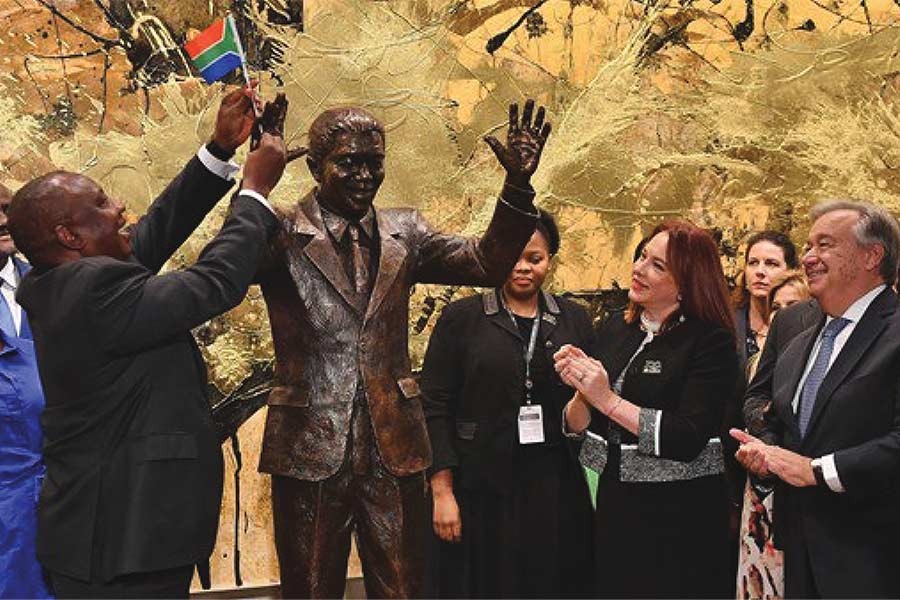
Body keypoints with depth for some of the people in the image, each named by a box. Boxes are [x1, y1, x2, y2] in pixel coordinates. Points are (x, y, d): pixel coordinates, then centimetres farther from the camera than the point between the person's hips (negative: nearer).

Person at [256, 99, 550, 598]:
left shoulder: (403, 232, 7)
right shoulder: (282, 235, -7)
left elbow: (488, 263, 2)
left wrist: (517, 182, -11)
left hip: (394, 447, 4)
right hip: (311, 447, -3)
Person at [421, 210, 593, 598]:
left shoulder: (574, 320, 8)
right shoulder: (461, 318, 0)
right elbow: (435, 408, -3)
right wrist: (442, 492, -8)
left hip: (556, 492, 3)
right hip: (481, 491, -2)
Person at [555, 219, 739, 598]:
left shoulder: (712, 340, -11)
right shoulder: (616, 328, 5)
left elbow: (687, 439, -20)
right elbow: (576, 425, 8)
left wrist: (608, 400, -18)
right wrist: (582, 392, -13)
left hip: (680, 515, -5)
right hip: (614, 505, 5)